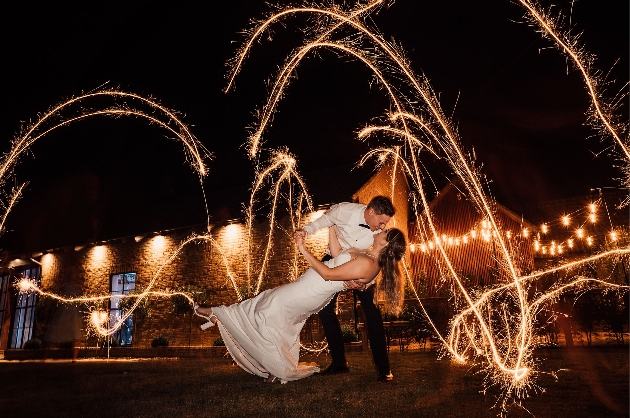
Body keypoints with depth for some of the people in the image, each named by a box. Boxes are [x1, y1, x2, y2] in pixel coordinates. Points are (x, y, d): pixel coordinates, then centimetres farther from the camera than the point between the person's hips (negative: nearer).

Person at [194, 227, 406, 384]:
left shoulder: (367, 264, -29)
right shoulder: (368, 256, 0)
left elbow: (328, 274, -28)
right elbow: (337, 255, 11)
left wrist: (304, 250, -24)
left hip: (307, 294, -9)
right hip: (307, 287, 9)